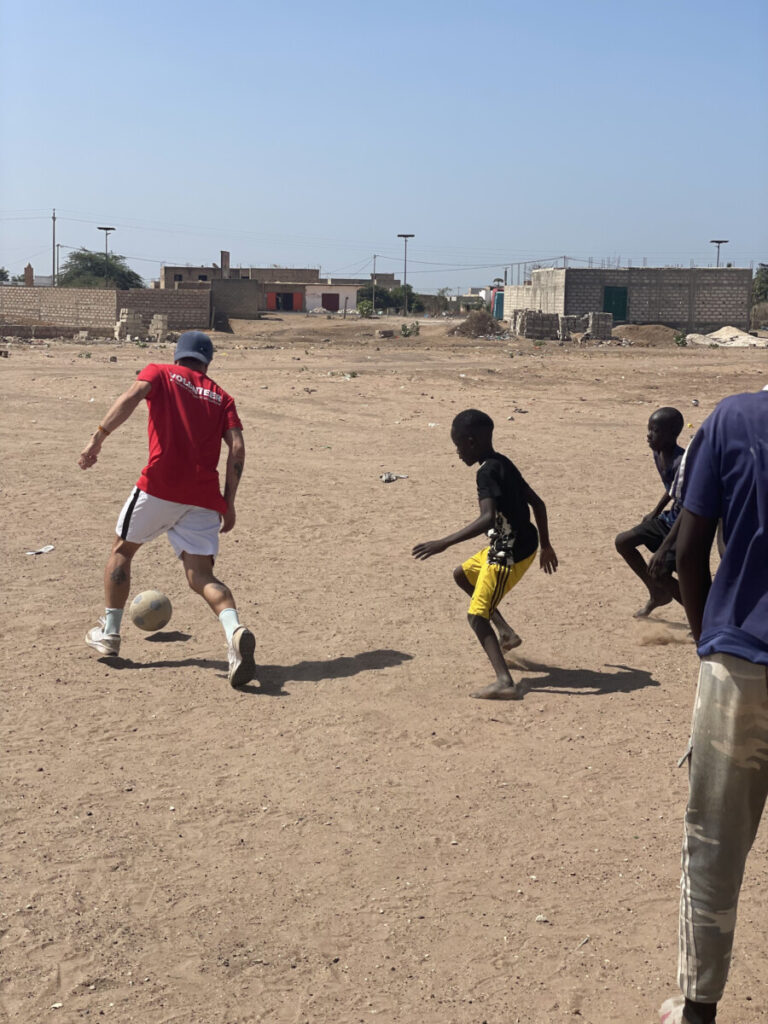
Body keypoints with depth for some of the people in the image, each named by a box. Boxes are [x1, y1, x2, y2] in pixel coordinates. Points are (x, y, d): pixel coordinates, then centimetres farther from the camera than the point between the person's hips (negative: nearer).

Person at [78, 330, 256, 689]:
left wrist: (98, 437, -14)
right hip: (204, 497, 2)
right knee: (202, 576, 2)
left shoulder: (159, 373, 13)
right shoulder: (221, 397, 19)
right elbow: (237, 447, 6)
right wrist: (229, 501, 8)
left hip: (160, 485, -2)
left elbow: (132, 396, -9)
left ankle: (109, 634, 27)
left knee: (122, 549, 21)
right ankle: (235, 630, -26)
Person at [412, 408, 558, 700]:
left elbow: (488, 518, -33)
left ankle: (505, 683, -15)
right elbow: (538, 503, 15)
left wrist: (444, 543, -35)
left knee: (477, 616, -6)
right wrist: (546, 545, 25)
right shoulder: (503, 464, 9)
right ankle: (506, 633, 26)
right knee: (462, 574, 27)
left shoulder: (487, 472, -20)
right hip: (517, 545, 10)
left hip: (510, 554, -10)